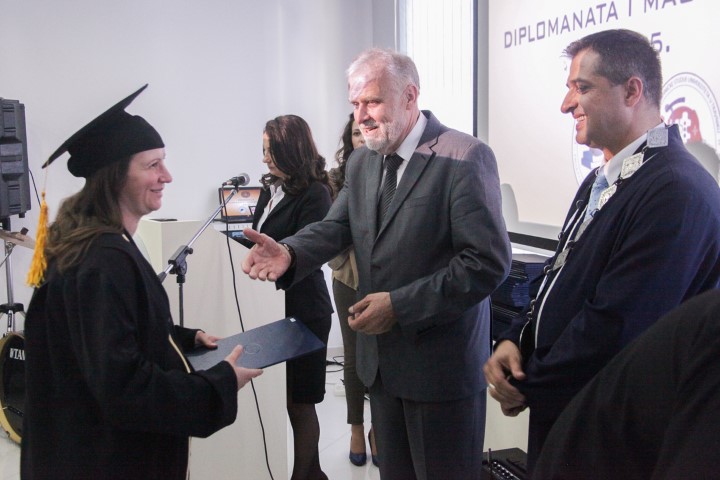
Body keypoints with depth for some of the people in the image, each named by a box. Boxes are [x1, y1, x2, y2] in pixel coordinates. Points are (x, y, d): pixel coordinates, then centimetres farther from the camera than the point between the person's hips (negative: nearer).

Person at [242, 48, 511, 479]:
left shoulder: (465, 158, -16)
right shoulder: (362, 161, 8)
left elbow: (489, 262, -21)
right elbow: (337, 227, 3)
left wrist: (400, 305, -23)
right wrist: (290, 253, -19)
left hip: (442, 361, -6)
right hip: (382, 356, 7)